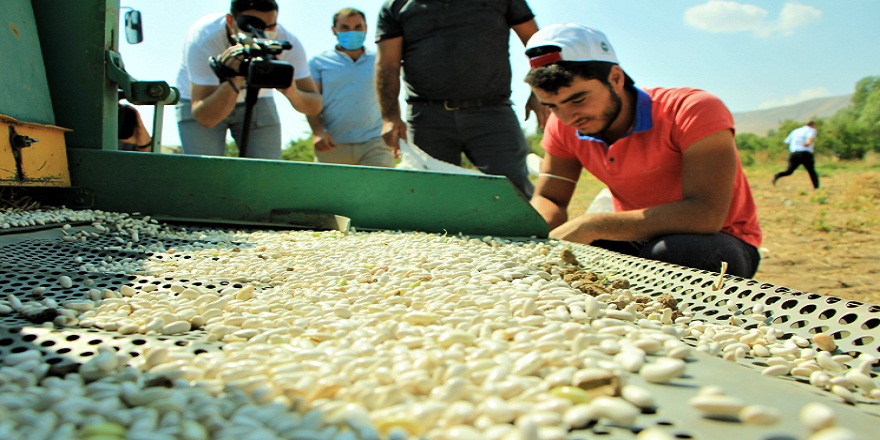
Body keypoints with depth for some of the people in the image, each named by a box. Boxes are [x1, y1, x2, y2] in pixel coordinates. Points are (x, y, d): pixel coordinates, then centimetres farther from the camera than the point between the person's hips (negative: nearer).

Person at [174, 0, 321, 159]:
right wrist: (234, 80, -52)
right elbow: (205, 118, -37)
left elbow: (314, 106, -25)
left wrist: (293, 93, -46)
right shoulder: (203, 39, -32)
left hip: (256, 103, 2)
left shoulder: (288, 43, -26)